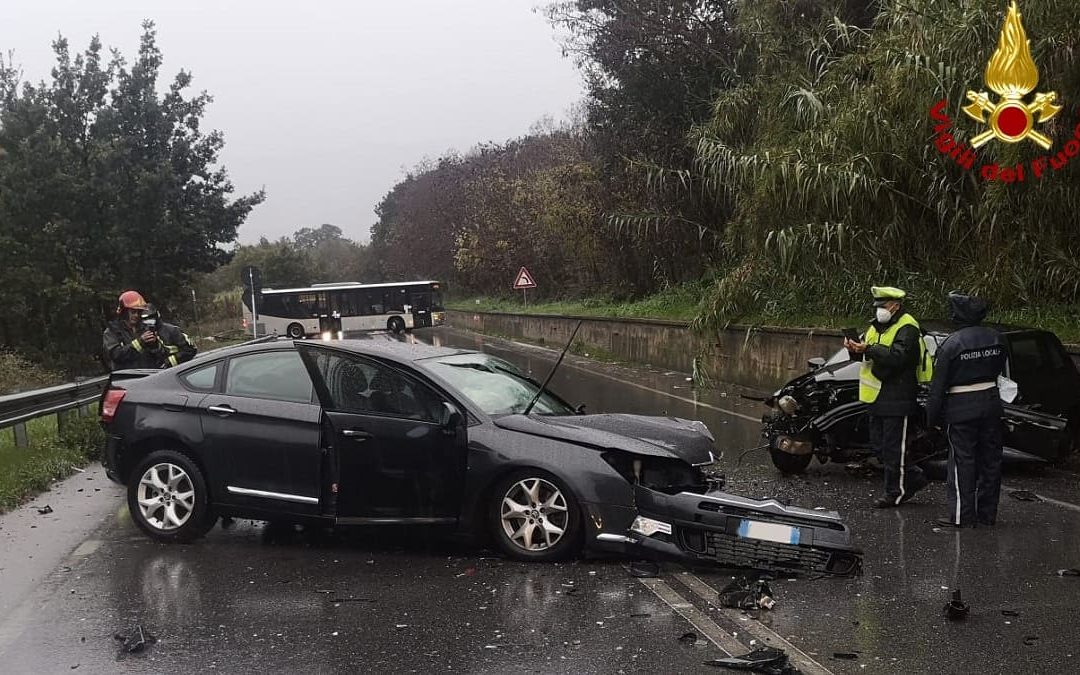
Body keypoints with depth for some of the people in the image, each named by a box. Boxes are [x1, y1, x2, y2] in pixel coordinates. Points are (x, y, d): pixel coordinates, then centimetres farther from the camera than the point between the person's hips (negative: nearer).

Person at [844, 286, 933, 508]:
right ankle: (915, 477, 25)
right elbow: (868, 355, 18)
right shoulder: (877, 327, 17)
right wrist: (855, 350, -4)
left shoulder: (907, 329, -12)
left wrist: (869, 350, -32)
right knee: (879, 446, 13)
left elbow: (898, 357, -26)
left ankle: (895, 492, 6)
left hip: (898, 397, -9)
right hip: (878, 396, 10)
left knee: (894, 448, -3)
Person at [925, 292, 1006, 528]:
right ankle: (987, 513, 19)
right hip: (991, 401, 6)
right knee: (990, 458, 11)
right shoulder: (995, 338, 2)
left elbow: (939, 384, -11)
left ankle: (962, 515, 3)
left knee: (962, 460, 1)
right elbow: (999, 370, 12)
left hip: (962, 408, -6)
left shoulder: (951, 344, -15)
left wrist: (932, 416, -4)